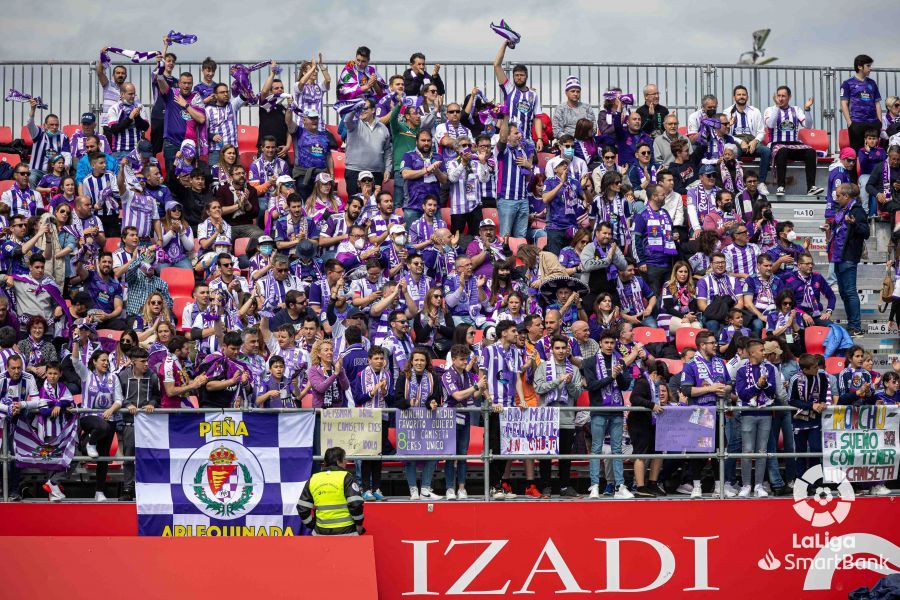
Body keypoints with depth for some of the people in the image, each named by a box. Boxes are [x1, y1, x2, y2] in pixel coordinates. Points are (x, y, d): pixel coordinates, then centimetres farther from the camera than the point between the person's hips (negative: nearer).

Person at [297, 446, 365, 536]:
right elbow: (355, 504, -13)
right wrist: (359, 525, -1)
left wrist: (313, 526, 16)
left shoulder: (313, 479, 9)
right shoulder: (346, 477, -5)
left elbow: (302, 507, 9)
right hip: (346, 532, -4)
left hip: (321, 532, 4)